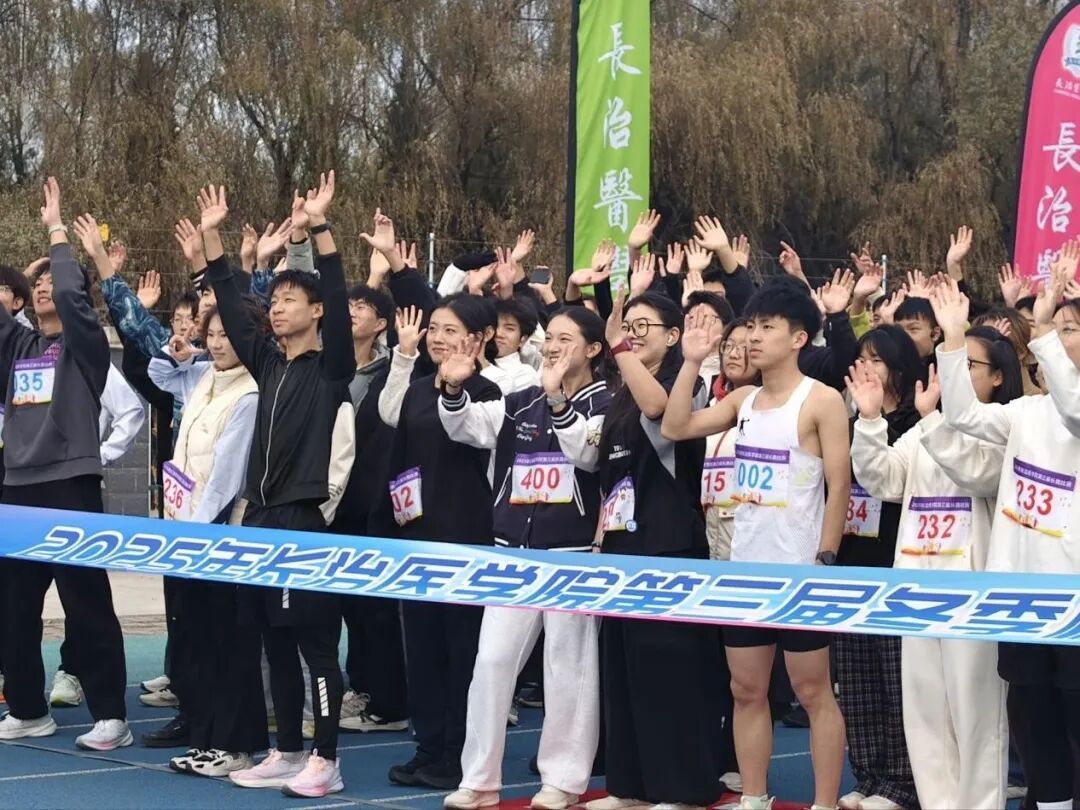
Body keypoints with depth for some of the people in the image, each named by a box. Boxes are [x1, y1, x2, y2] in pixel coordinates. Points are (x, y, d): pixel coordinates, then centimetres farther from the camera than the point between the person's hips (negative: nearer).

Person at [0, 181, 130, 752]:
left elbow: (71, 295, -14)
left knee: (87, 605, -4)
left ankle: (110, 715, 0)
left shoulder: (85, 346, 0)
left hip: (70, 486, -6)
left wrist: (57, 232, -6)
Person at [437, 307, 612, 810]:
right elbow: (463, 428, 8)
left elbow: (587, 454, -18)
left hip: (573, 553, -5)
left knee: (567, 665, 1)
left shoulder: (604, 403, -2)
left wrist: (557, 398, -26)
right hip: (513, 550, 5)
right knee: (491, 661, 1)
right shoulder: (522, 404, 12)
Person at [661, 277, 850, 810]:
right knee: (746, 690, 10)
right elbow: (675, 427, 5)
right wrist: (692, 363, -1)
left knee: (813, 692, 0)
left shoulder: (821, 401, -8)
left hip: (798, 568, -7)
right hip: (745, 566, 7)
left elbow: (840, 486, -10)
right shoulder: (743, 400, 11)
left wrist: (825, 561, -14)